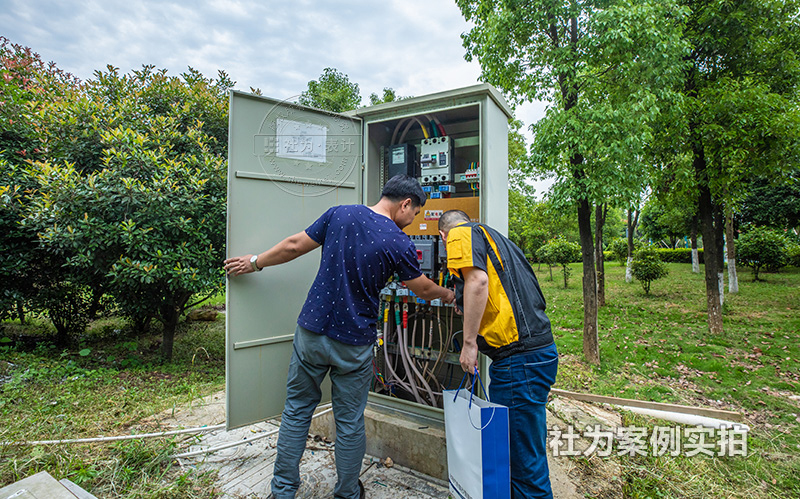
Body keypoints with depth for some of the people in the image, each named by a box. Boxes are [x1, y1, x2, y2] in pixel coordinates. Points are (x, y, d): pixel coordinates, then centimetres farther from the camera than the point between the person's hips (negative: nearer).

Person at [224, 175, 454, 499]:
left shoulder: (340, 214, -3)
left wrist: (254, 263, 20)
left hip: (311, 333, 3)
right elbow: (424, 289, 5)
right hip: (354, 345, -2)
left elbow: (294, 246, 4)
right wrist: (448, 295, 27)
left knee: (297, 411, 18)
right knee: (350, 422, 15)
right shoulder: (399, 244, -10)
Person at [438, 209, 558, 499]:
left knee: (524, 456, 1)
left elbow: (478, 280, -19)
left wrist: (469, 342, -16)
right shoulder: (498, 239, 25)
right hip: (539, 351, 10)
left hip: (519, 356, -10)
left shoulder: (462, 234, -2)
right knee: (522, 447, 20)